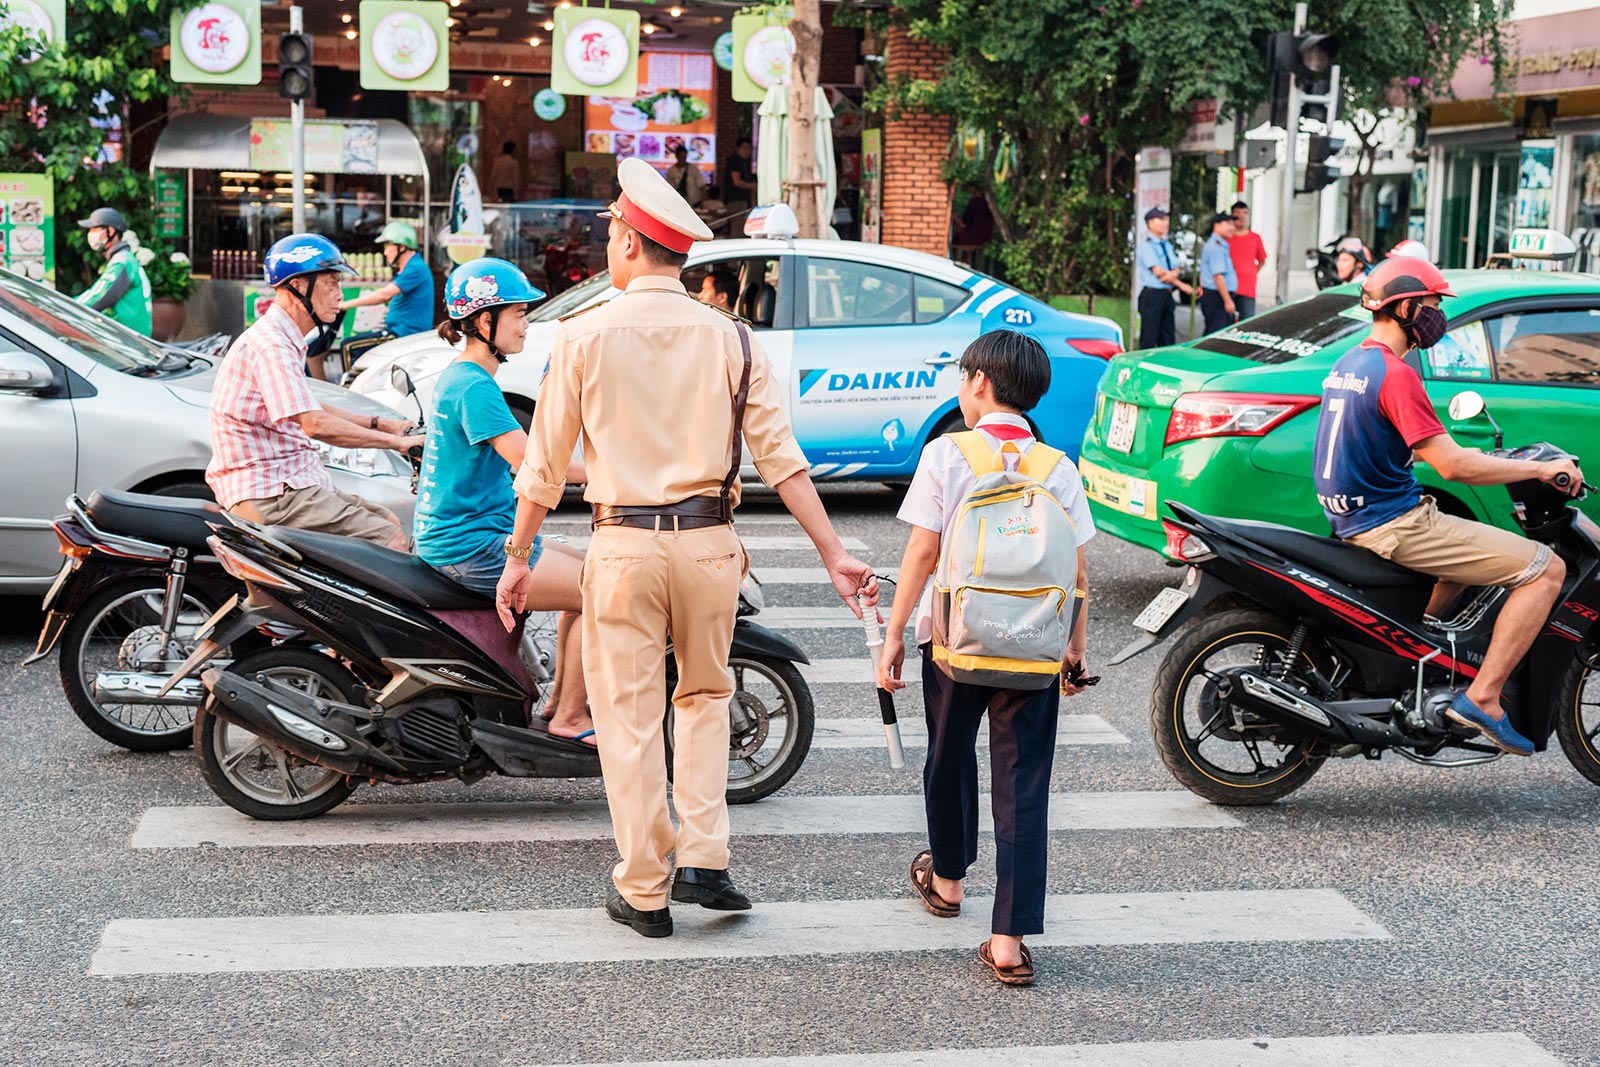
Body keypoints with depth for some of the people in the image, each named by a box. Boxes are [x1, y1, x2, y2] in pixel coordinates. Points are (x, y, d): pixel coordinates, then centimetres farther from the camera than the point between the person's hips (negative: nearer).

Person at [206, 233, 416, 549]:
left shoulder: (284, 340, 17)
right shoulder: (270, 345, -18)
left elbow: (308, 410, 29)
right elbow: (316, 424, -27)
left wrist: (381, 424, 20)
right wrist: (396, 442, -22)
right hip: (269, 494, -11)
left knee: (389, 522, 12)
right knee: (392, 542, -17)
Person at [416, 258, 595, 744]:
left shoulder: (459, 377, 15)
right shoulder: (473, 386, -18)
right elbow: (529, 462, -25)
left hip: (466, 534, 11)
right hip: (469, 546, -11)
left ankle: (561, 696, 23)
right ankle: (569, 718, -5)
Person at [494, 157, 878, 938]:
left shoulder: (583, 335, -4)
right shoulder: (729, 338, 1)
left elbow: (544, 465, 0)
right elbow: (779, 457, -1)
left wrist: (516, 559, 10)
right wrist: (834, 555, 2)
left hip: (623, 545, -2)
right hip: (708, 542, 2)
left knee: (629, 718, 7)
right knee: (705, 696, 21)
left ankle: (644, 893, 13)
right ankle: (703, 863, 13)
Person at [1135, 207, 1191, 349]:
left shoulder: (1167, 245, 17)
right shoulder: (1146, 245, -8)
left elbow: (1175, 270, 11)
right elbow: (1158, 272, -15)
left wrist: (1171, 274, -15)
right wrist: (1181, 285, -8)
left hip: (1166, 294, 8)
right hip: (1152, 294, -8)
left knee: (1168, 337, 8)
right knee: (1149, 338, -7)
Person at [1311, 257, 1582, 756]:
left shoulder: (1347, 363, 12)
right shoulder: (1395, 374, -18)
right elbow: (1453, 466, -21)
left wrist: (1457, 453, 23)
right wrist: (1543, 470, -12)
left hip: (1352, 521, 10)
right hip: (1393, 523, -10)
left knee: (1470, 545, 35)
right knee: (1546, 569, -11)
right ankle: (1482, 697, -12)